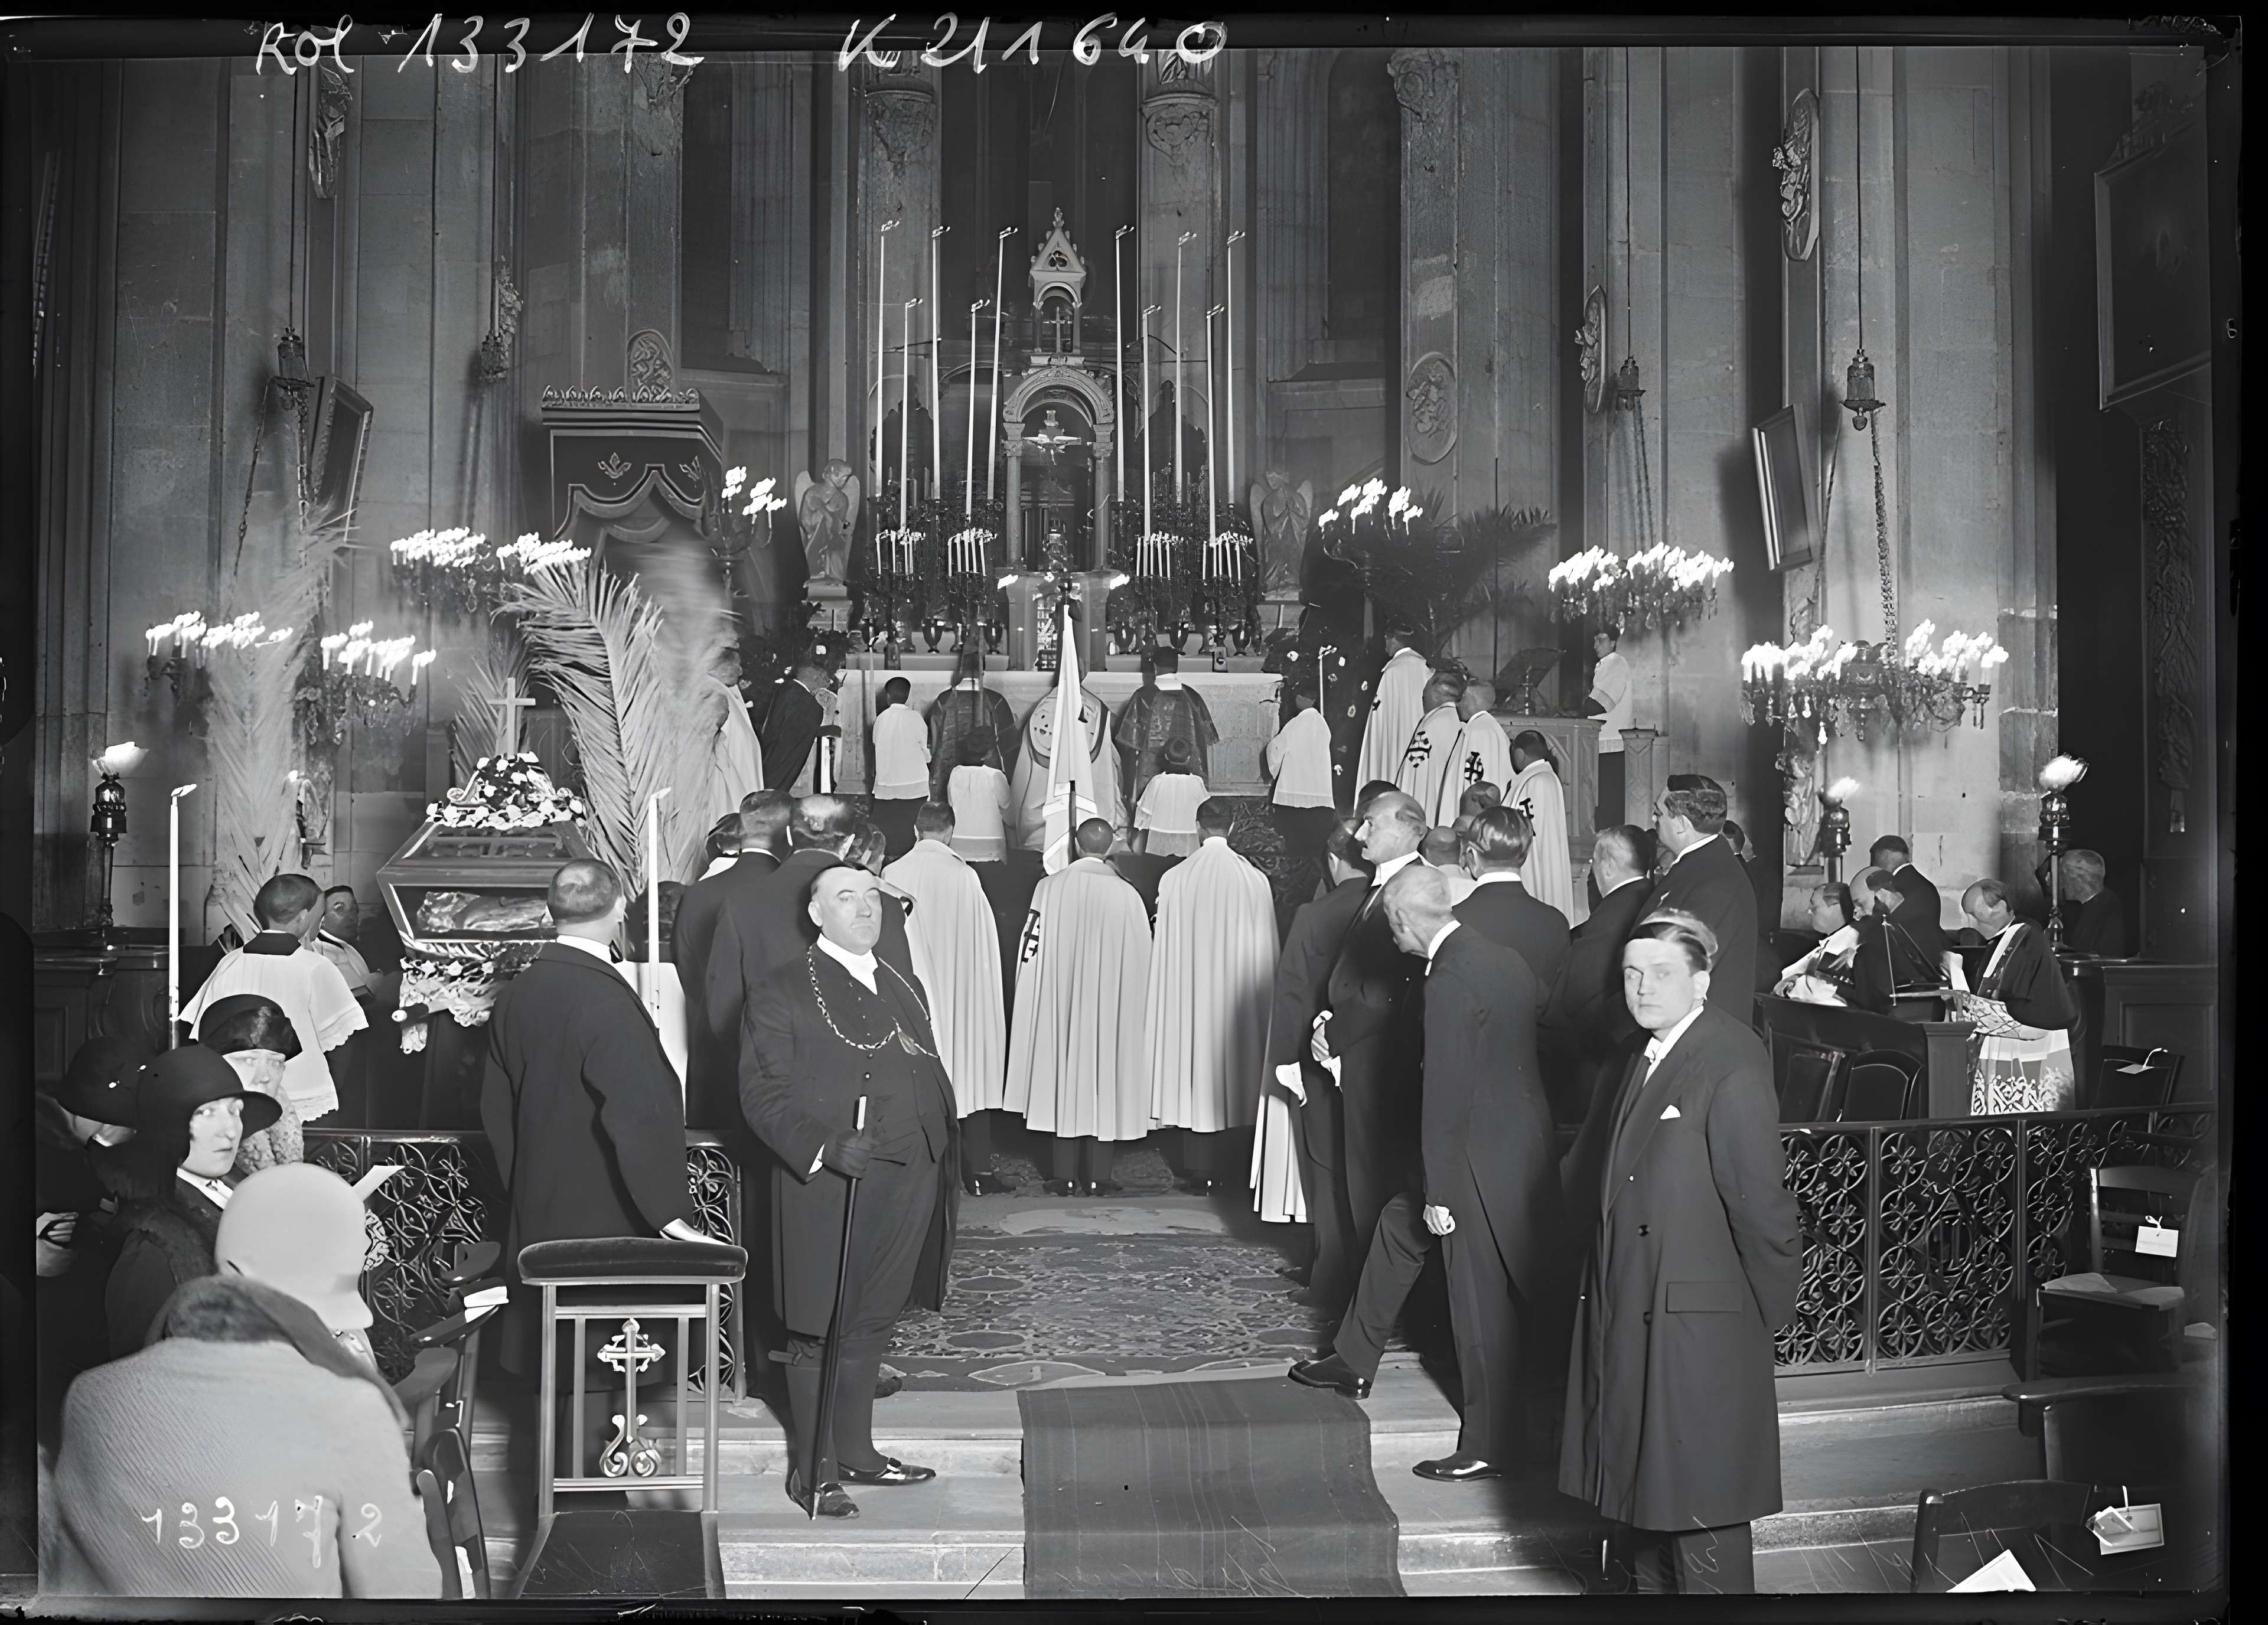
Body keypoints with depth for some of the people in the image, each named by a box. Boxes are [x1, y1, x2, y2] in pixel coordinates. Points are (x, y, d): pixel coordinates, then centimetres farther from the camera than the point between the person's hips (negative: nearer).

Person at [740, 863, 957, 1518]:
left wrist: (944, 1167, 13)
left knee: (871, 1323, 15)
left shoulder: (905, 988, 17)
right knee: (817, 1332, 1)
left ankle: (855, 1450, 29)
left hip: (904, 1186, 6)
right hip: (825, 1188, -6)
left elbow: (932, 1079, 20)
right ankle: (813, 1471, 11)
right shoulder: (781, 995, -4)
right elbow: (763, 1092, -11)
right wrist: (823, 1147, -23)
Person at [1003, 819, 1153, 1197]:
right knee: (1104, 1087, 7)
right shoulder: (1126, 895, -9)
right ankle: (1098, 1177, 9)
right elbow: (1141, 961, -3)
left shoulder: (1050, 888, -8)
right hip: (1112, 1009, 0)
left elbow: (1031, 951, -4)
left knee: (1065, 1083, 9)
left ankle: (1067, 1176, 10)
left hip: (1061, 1004, 0)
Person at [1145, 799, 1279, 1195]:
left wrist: (1171, 996, 7)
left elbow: (1165, 949, -3)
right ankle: (1233, 1170, 19)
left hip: (1189, 996, -1)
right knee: (1235, 1073, 12)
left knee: (1196, 1077, 6)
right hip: (1240, 996, 1)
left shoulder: (1174, 879, -8)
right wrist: (1262, 996, 11)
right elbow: (1266, 950, 0)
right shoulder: (1255, 880, -7)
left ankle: (1199, 1173, 8)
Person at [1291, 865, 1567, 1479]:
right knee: (1400, 1222, 24)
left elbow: (1446, 1096, -22)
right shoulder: (1505, 960, 5)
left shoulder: (1450, 982, -22)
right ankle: (1354, 1360, 37)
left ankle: (1488, 1447, 16)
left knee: (1484, 1306, 3)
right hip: (1521, 1139, 10)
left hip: (1485, 1161, -10)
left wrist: (1439, 1193, -15)